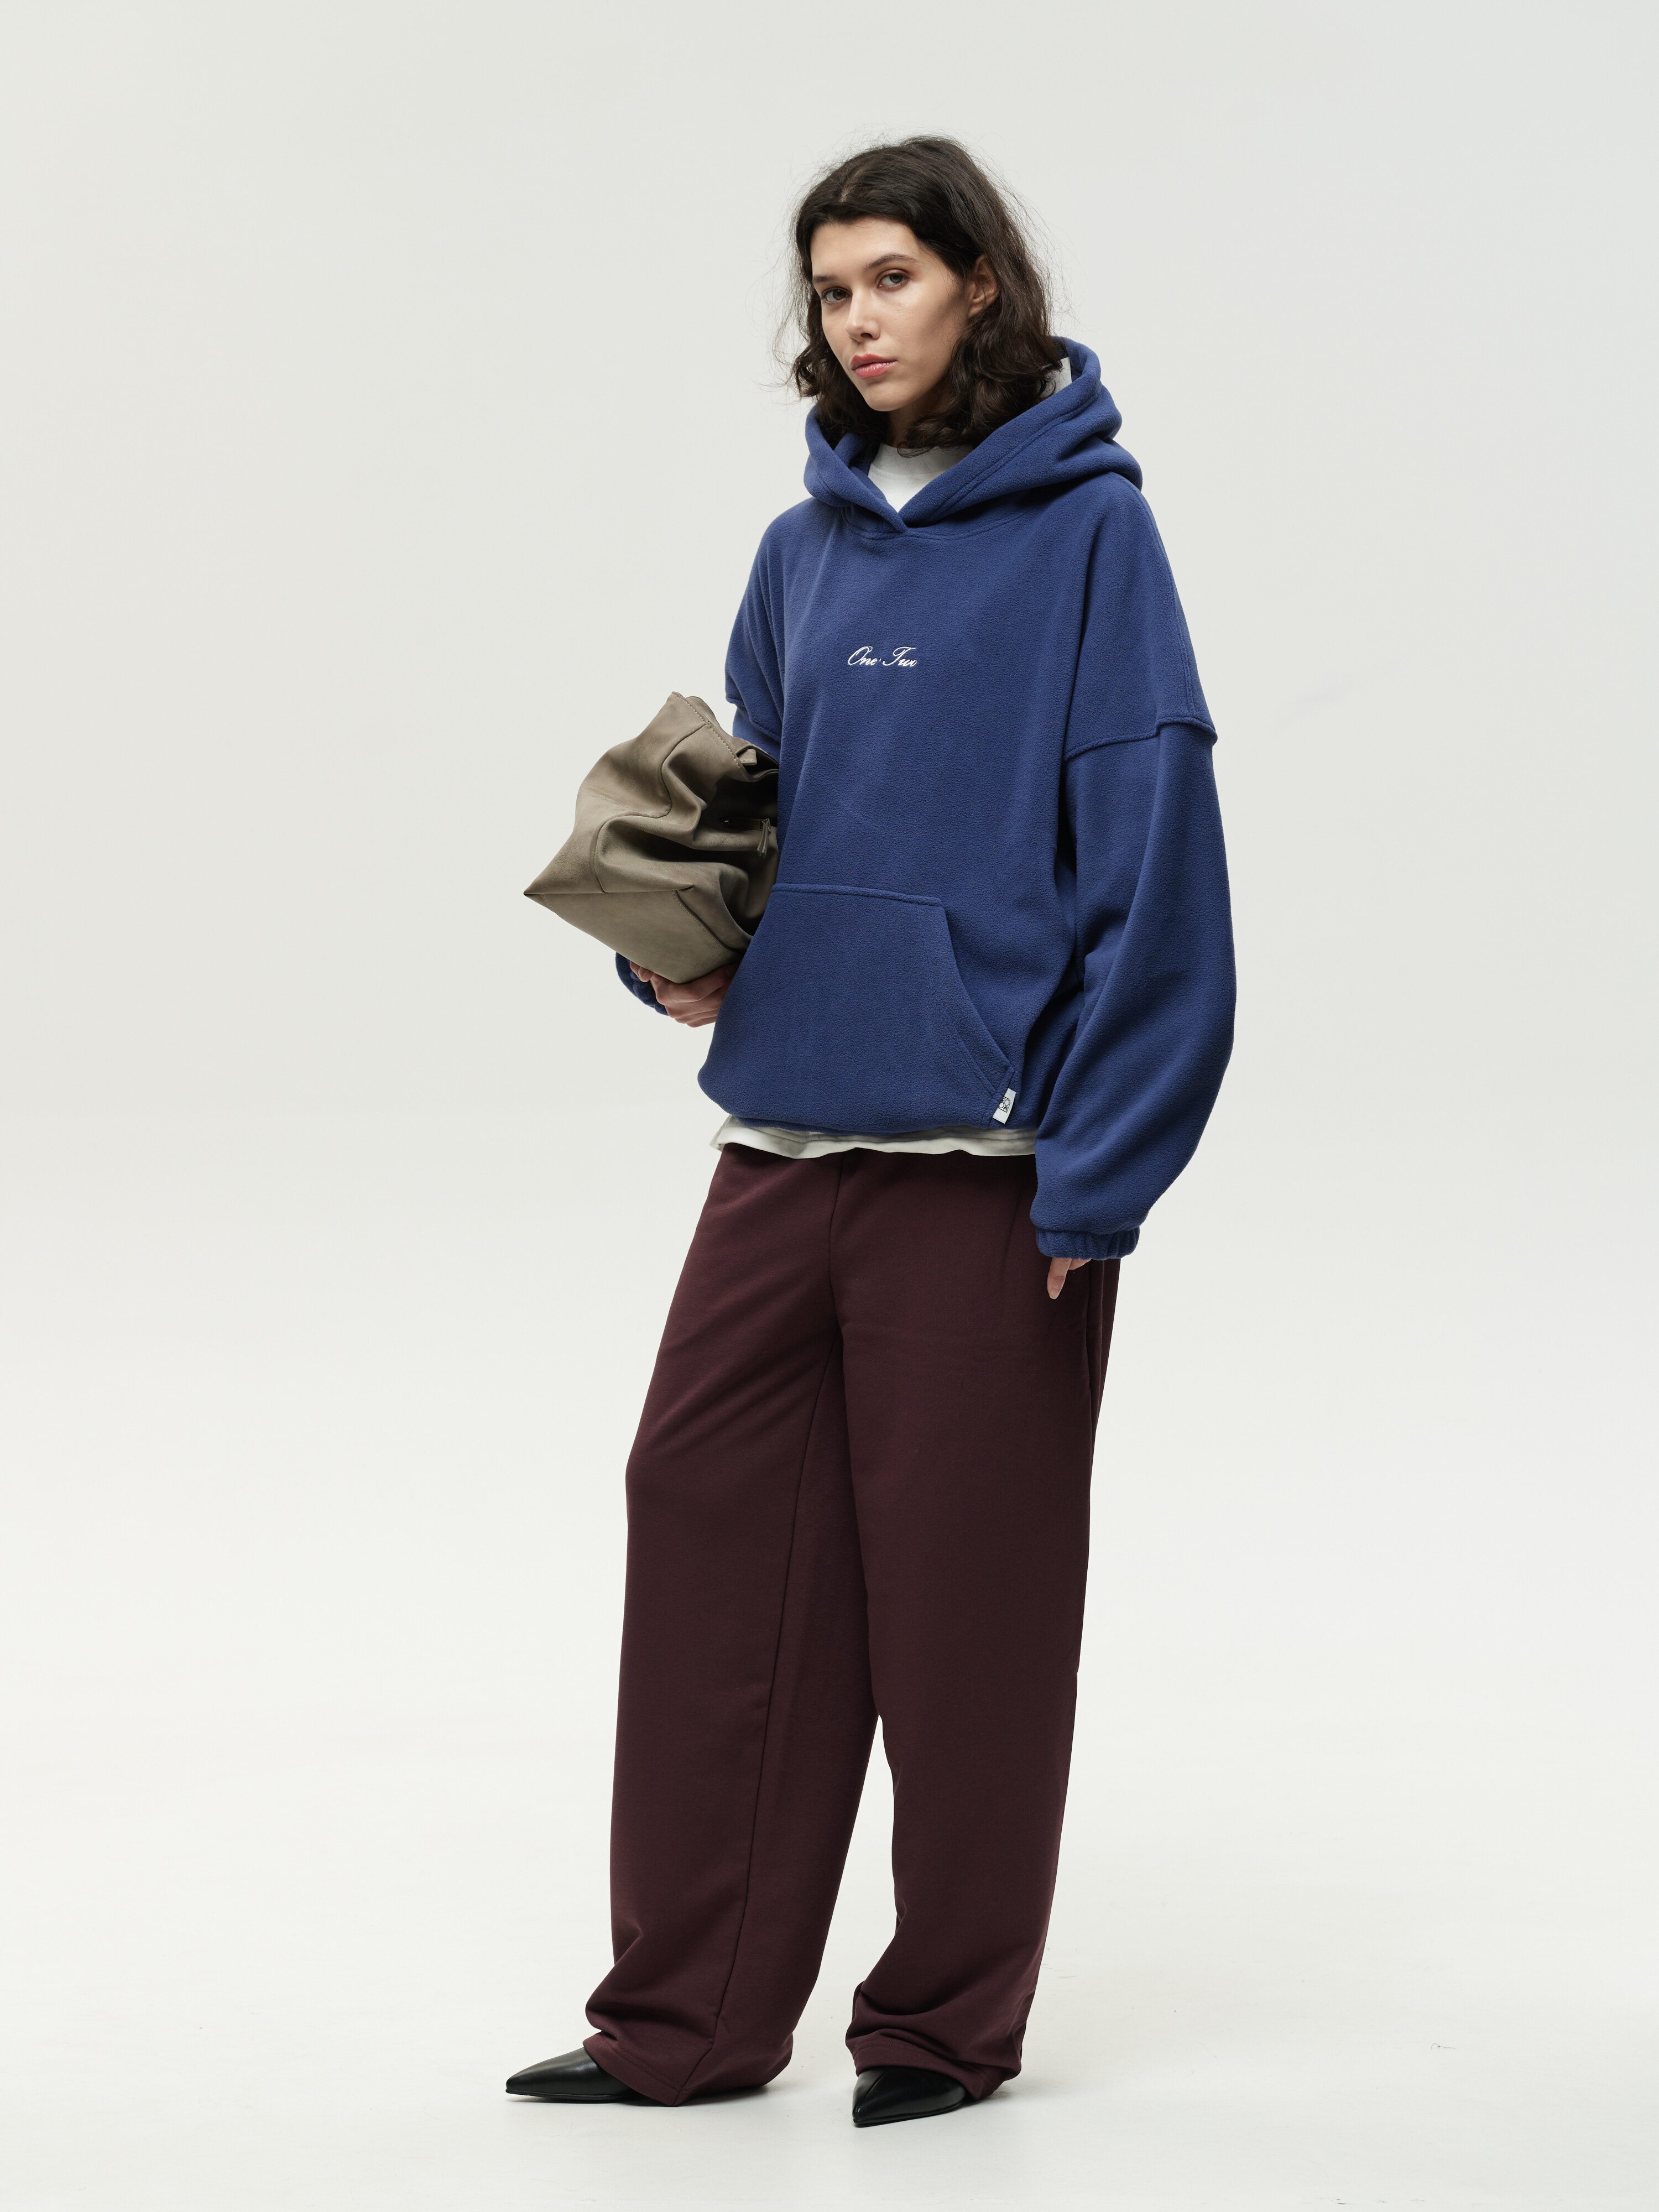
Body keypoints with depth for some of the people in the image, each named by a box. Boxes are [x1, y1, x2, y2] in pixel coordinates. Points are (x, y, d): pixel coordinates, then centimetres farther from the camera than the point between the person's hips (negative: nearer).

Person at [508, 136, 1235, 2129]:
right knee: (711, 1538, 6)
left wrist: (1096, 1173, -14)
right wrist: (675, 952, 1)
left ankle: (947, 2021, 17)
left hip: (989, 1159, -6)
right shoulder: (804, 553, 12)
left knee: (964, 1590, 2)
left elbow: (1149, 855, -10)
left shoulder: (1085, 530, -5)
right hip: (785, 1141, 6)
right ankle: (689, 2014, 16)